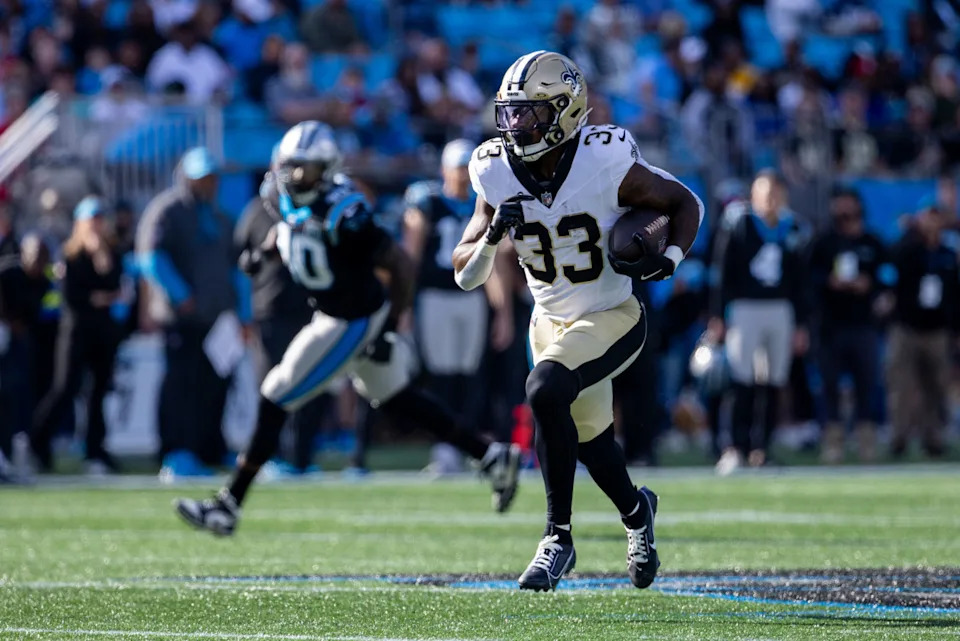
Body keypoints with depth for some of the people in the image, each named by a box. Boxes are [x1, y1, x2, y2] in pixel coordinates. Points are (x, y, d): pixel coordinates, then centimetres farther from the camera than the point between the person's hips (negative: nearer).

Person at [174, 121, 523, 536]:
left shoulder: (343, 214, -29)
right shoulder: (284, 196, -5)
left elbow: (400, 264, -22)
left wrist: (389, 327, -18)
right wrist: (264, 250, 2)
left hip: (354, 322, -9)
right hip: (329, 313, 9)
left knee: (275, 400, -6)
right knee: (395, 400, 21)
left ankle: (228, 506, 2)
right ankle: (493, 457, 31)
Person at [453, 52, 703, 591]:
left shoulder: (607, 164, -23)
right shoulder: (498, 174, -11)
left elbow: (686, 204, -7)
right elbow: (465, 276, -6)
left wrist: (669, 260, -24)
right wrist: (492, 237, -27)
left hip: (613, 319, -6)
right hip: (552, 322, 6)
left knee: (546, 391, -30)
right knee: (589, 440, 18)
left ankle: (559, 538, -19)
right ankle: (636, 511, 52)